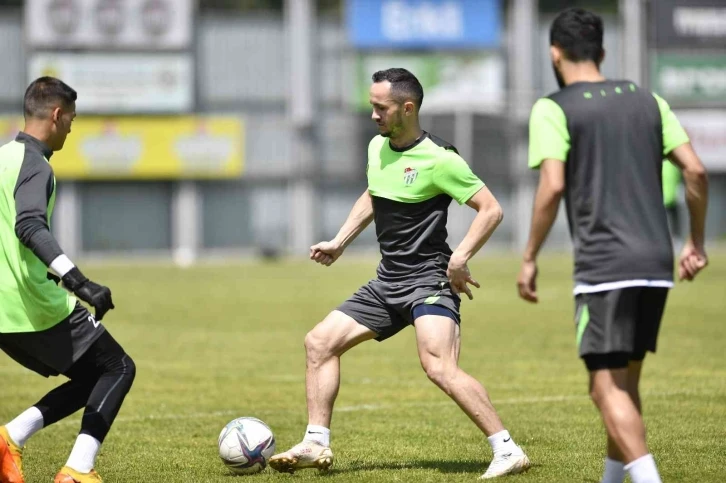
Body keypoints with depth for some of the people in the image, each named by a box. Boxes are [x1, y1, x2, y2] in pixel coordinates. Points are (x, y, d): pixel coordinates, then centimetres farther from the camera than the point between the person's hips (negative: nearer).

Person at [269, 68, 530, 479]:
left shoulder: (438, 159, -15)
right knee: (319, 342, 6)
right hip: (387, 281, 9)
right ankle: (317, 445, 10)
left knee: (439, 366, -26)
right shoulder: (377, 147, 8)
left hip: (428, 280, -9)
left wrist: (460, 258, -23)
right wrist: (340, 242, 20)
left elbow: (491, 209, -14)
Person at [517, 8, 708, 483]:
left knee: (608, 387, -6)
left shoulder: (553, 110, -2)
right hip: (657, 263, 6)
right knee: (627, 381, 18)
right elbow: (695, 171, 7)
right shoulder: (647, 101, 13)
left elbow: (553, 186, -14)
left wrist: (529, 259, -6)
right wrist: (696, 241, 17)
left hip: (603, 266, -6)